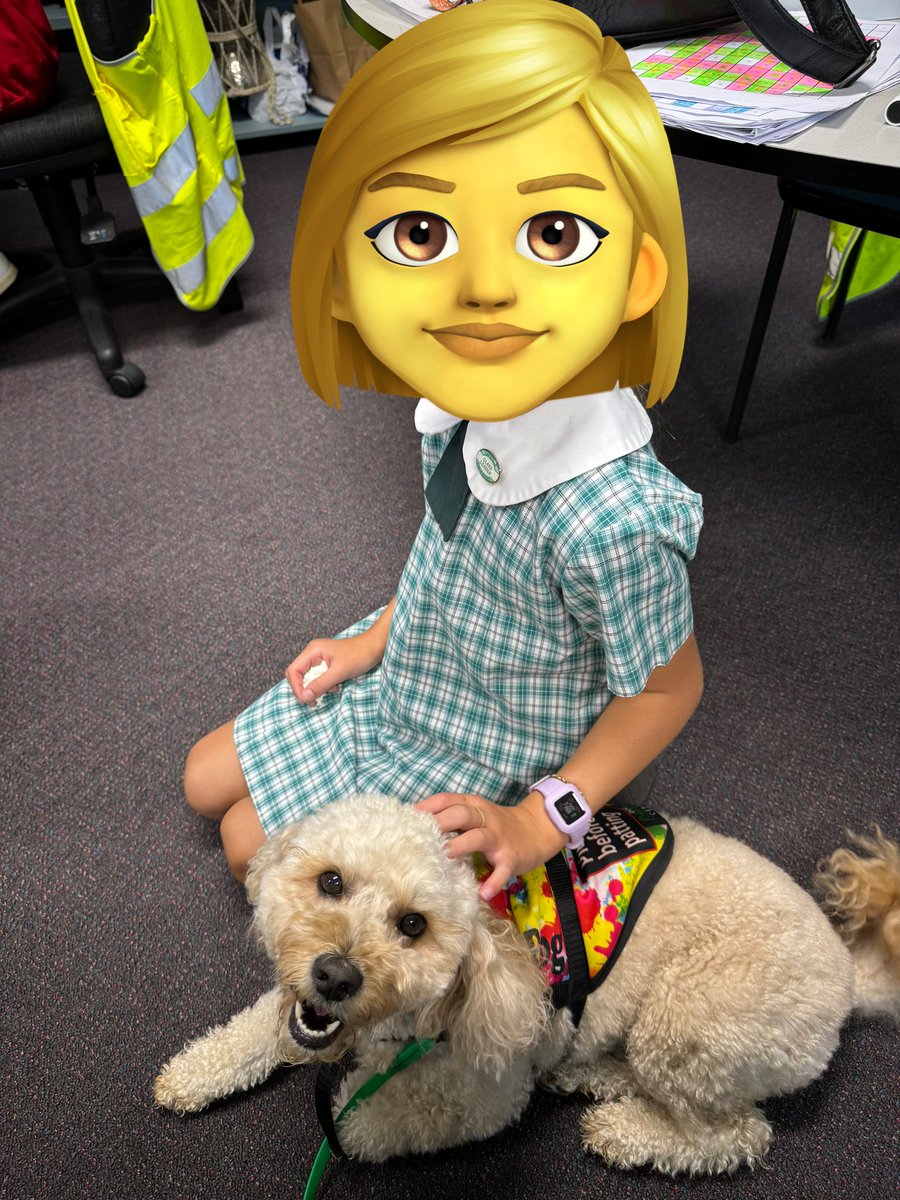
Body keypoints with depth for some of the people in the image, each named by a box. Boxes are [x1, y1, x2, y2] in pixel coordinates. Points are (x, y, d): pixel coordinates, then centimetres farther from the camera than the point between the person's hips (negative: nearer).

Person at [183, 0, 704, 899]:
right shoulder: (457, 417, -19)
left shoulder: (613, 523, -39)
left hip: (485, 755, -6)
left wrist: (538, 823, -21)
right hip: (401, 676, 6)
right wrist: (374, 640, 6)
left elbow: (667, 688, -21)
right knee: (204, 781, 18)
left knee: (253, 842, 3)